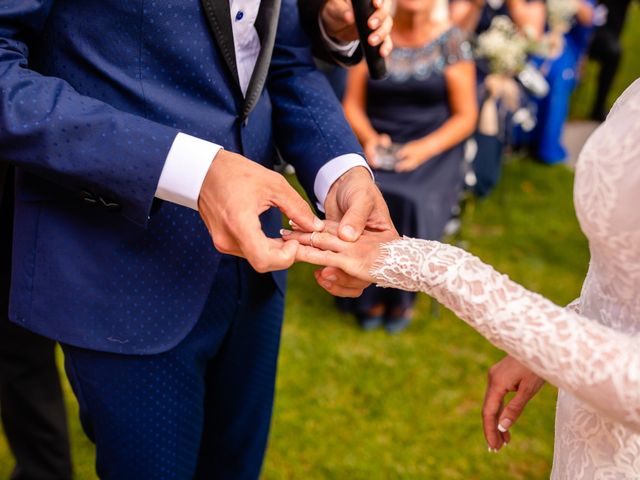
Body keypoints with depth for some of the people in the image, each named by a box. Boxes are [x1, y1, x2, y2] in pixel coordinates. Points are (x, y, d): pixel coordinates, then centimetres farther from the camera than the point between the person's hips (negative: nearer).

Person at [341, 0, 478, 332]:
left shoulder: (450, 41, -2)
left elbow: (466, 116, -2)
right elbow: (352, 104, 6)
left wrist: (425, 148, -18)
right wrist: (368, 137, -15)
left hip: (433, 147, -2)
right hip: (378, 143, 2)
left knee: (409, 202, -31)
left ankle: (400, 296, -6)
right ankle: (370, 293, -7)